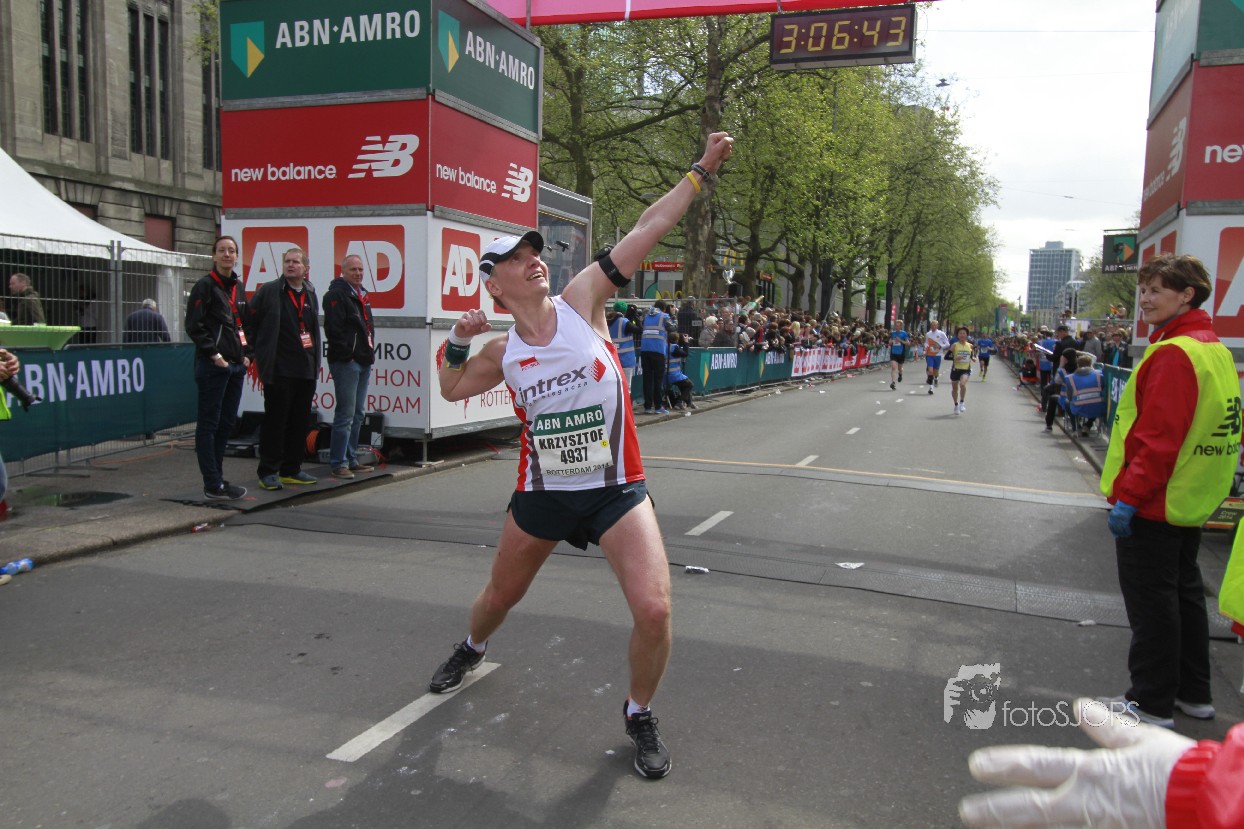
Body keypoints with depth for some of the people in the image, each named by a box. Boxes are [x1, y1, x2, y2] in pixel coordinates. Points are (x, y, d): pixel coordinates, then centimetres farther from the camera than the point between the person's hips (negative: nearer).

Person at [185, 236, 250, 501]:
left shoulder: (238, 288, 17)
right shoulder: (205, 286, -7)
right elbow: (194, 326, -12)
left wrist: (246, 354, 12)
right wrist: (214, 354, -16)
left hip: (236, 366, 8)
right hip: (213, 366, -8)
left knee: (227, 422, 13)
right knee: (209, 424, -3)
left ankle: (216, 478, 24)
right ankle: (213, 486, -1)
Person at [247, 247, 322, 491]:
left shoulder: (310, 295, 14)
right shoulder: (269, 291, -4)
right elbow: (249, 322, -3)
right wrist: (259, 353, -3)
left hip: (306, 370, 6)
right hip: (278, 369, -6)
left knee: (299, 422, 10)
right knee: (275, 421, -1)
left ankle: (291, 470, 20)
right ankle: (268, 472, 7)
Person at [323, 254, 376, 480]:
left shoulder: (361, 295, 19)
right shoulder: (336, 295, -9)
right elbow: (334, 329, -18)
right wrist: (347, 354, -17)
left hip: (363, 361, 9)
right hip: (346, 362, -9)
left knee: (358, 414, 13)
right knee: (346, 414, -8)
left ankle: (351, 459, 21)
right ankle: (338, 463, -3)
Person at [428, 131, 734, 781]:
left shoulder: (582, 300, -7)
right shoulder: (502, 353, -1)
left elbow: (649, 227, -8)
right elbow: (452, 389, 17)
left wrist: (701, 170, -7)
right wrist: (457, 344, -2)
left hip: (616, 490, -2)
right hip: (542, 494, 2)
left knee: (653, 611, -17)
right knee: (499, 596, 21)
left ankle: (639, 715, 13)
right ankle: (472, 650, 59)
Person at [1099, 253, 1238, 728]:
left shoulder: (1173, 354, -20)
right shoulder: (1214, 349, 11)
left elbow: (1159, 436, -25)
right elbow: (1207, 428, 17)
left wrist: (1129, 495, -20)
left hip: (1153, 505, -10)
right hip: (1190, 501, 10)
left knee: (1150, 603, 0)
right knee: (1184, 594, 19)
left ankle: (1152, 703, 10)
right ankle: (1194, 694, 31)